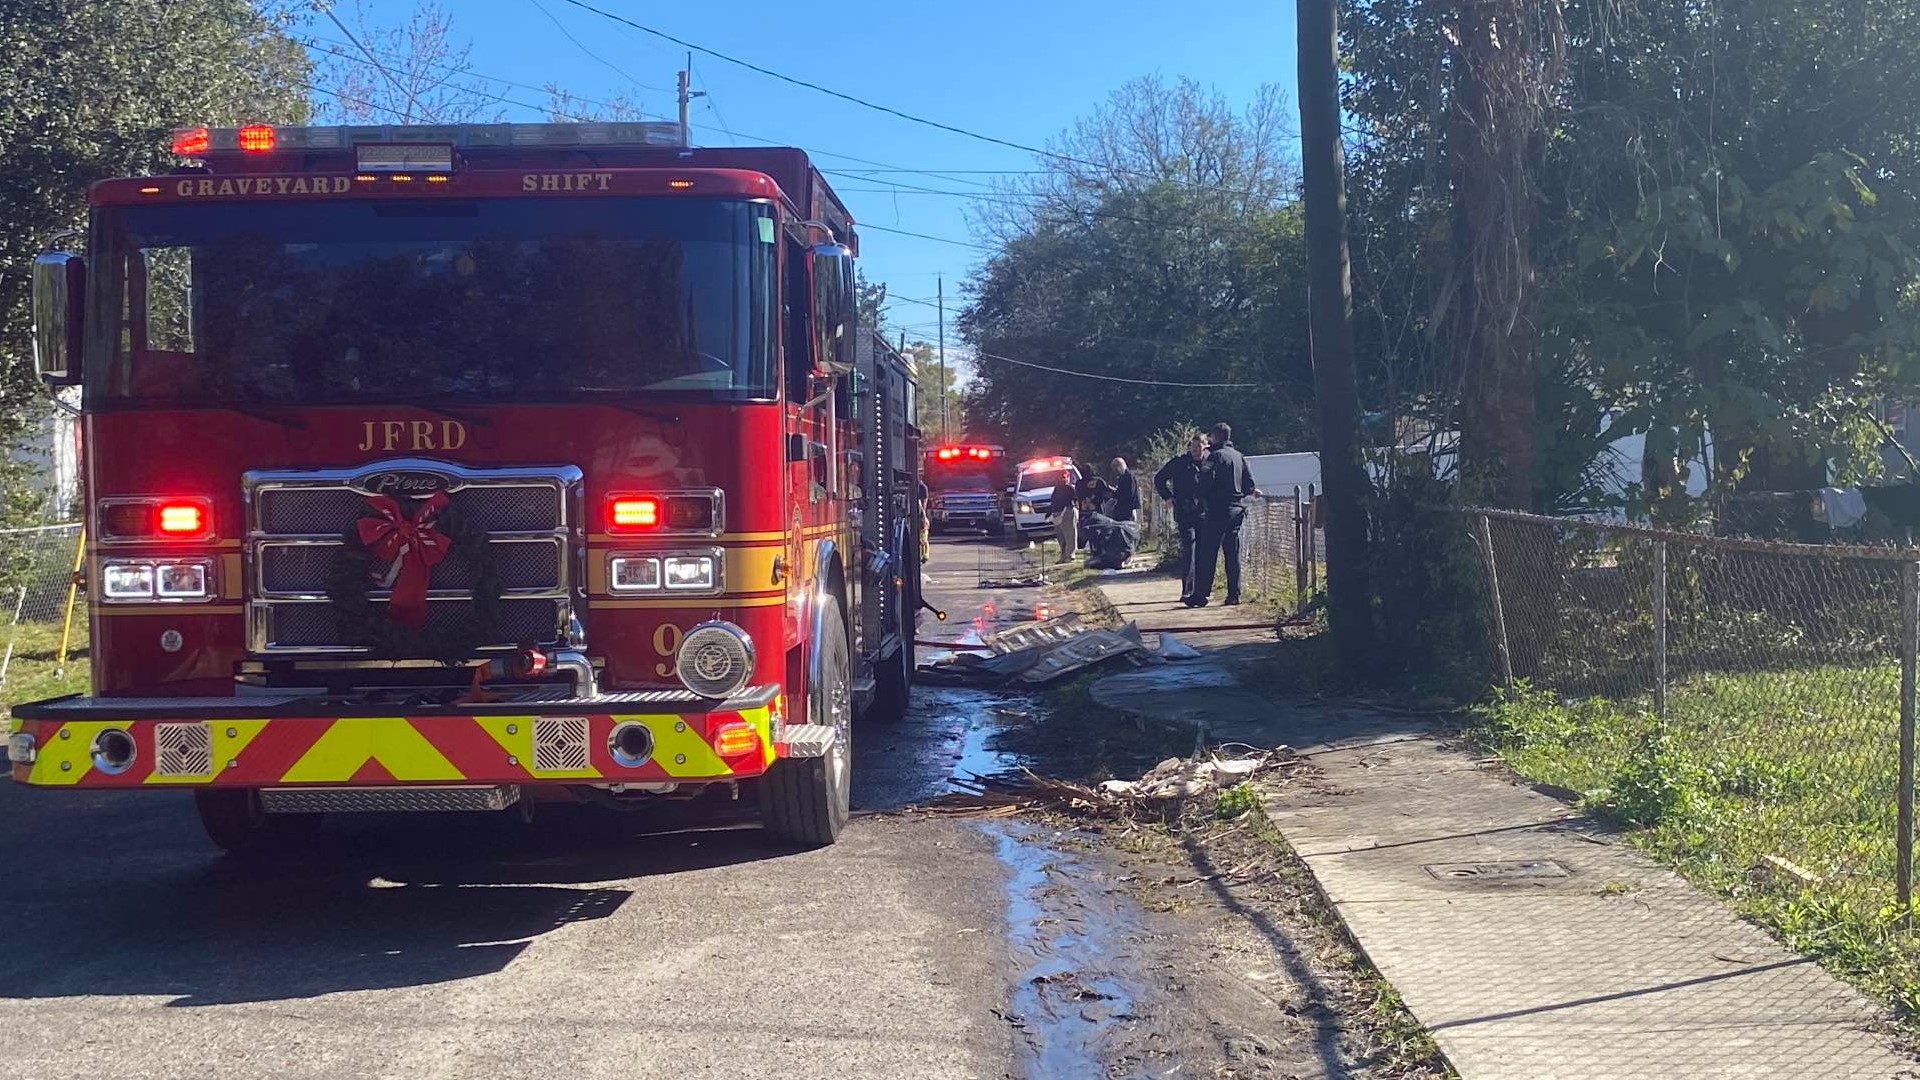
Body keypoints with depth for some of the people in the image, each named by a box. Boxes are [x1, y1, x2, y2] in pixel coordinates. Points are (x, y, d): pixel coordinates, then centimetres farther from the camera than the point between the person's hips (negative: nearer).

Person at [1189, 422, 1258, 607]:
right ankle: (1234, 594, 7)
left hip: (1218, 510, -6)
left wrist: (1201, 498, 2)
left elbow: (1207, 482, -15)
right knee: (1233, 553, 9)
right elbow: (1250, 483, 7)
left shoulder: (1215, 456, -8)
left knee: (1207, 553, -3)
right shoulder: (1239, 456, 10)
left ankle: (1200, 595, -4)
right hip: (1237, 510, 6)